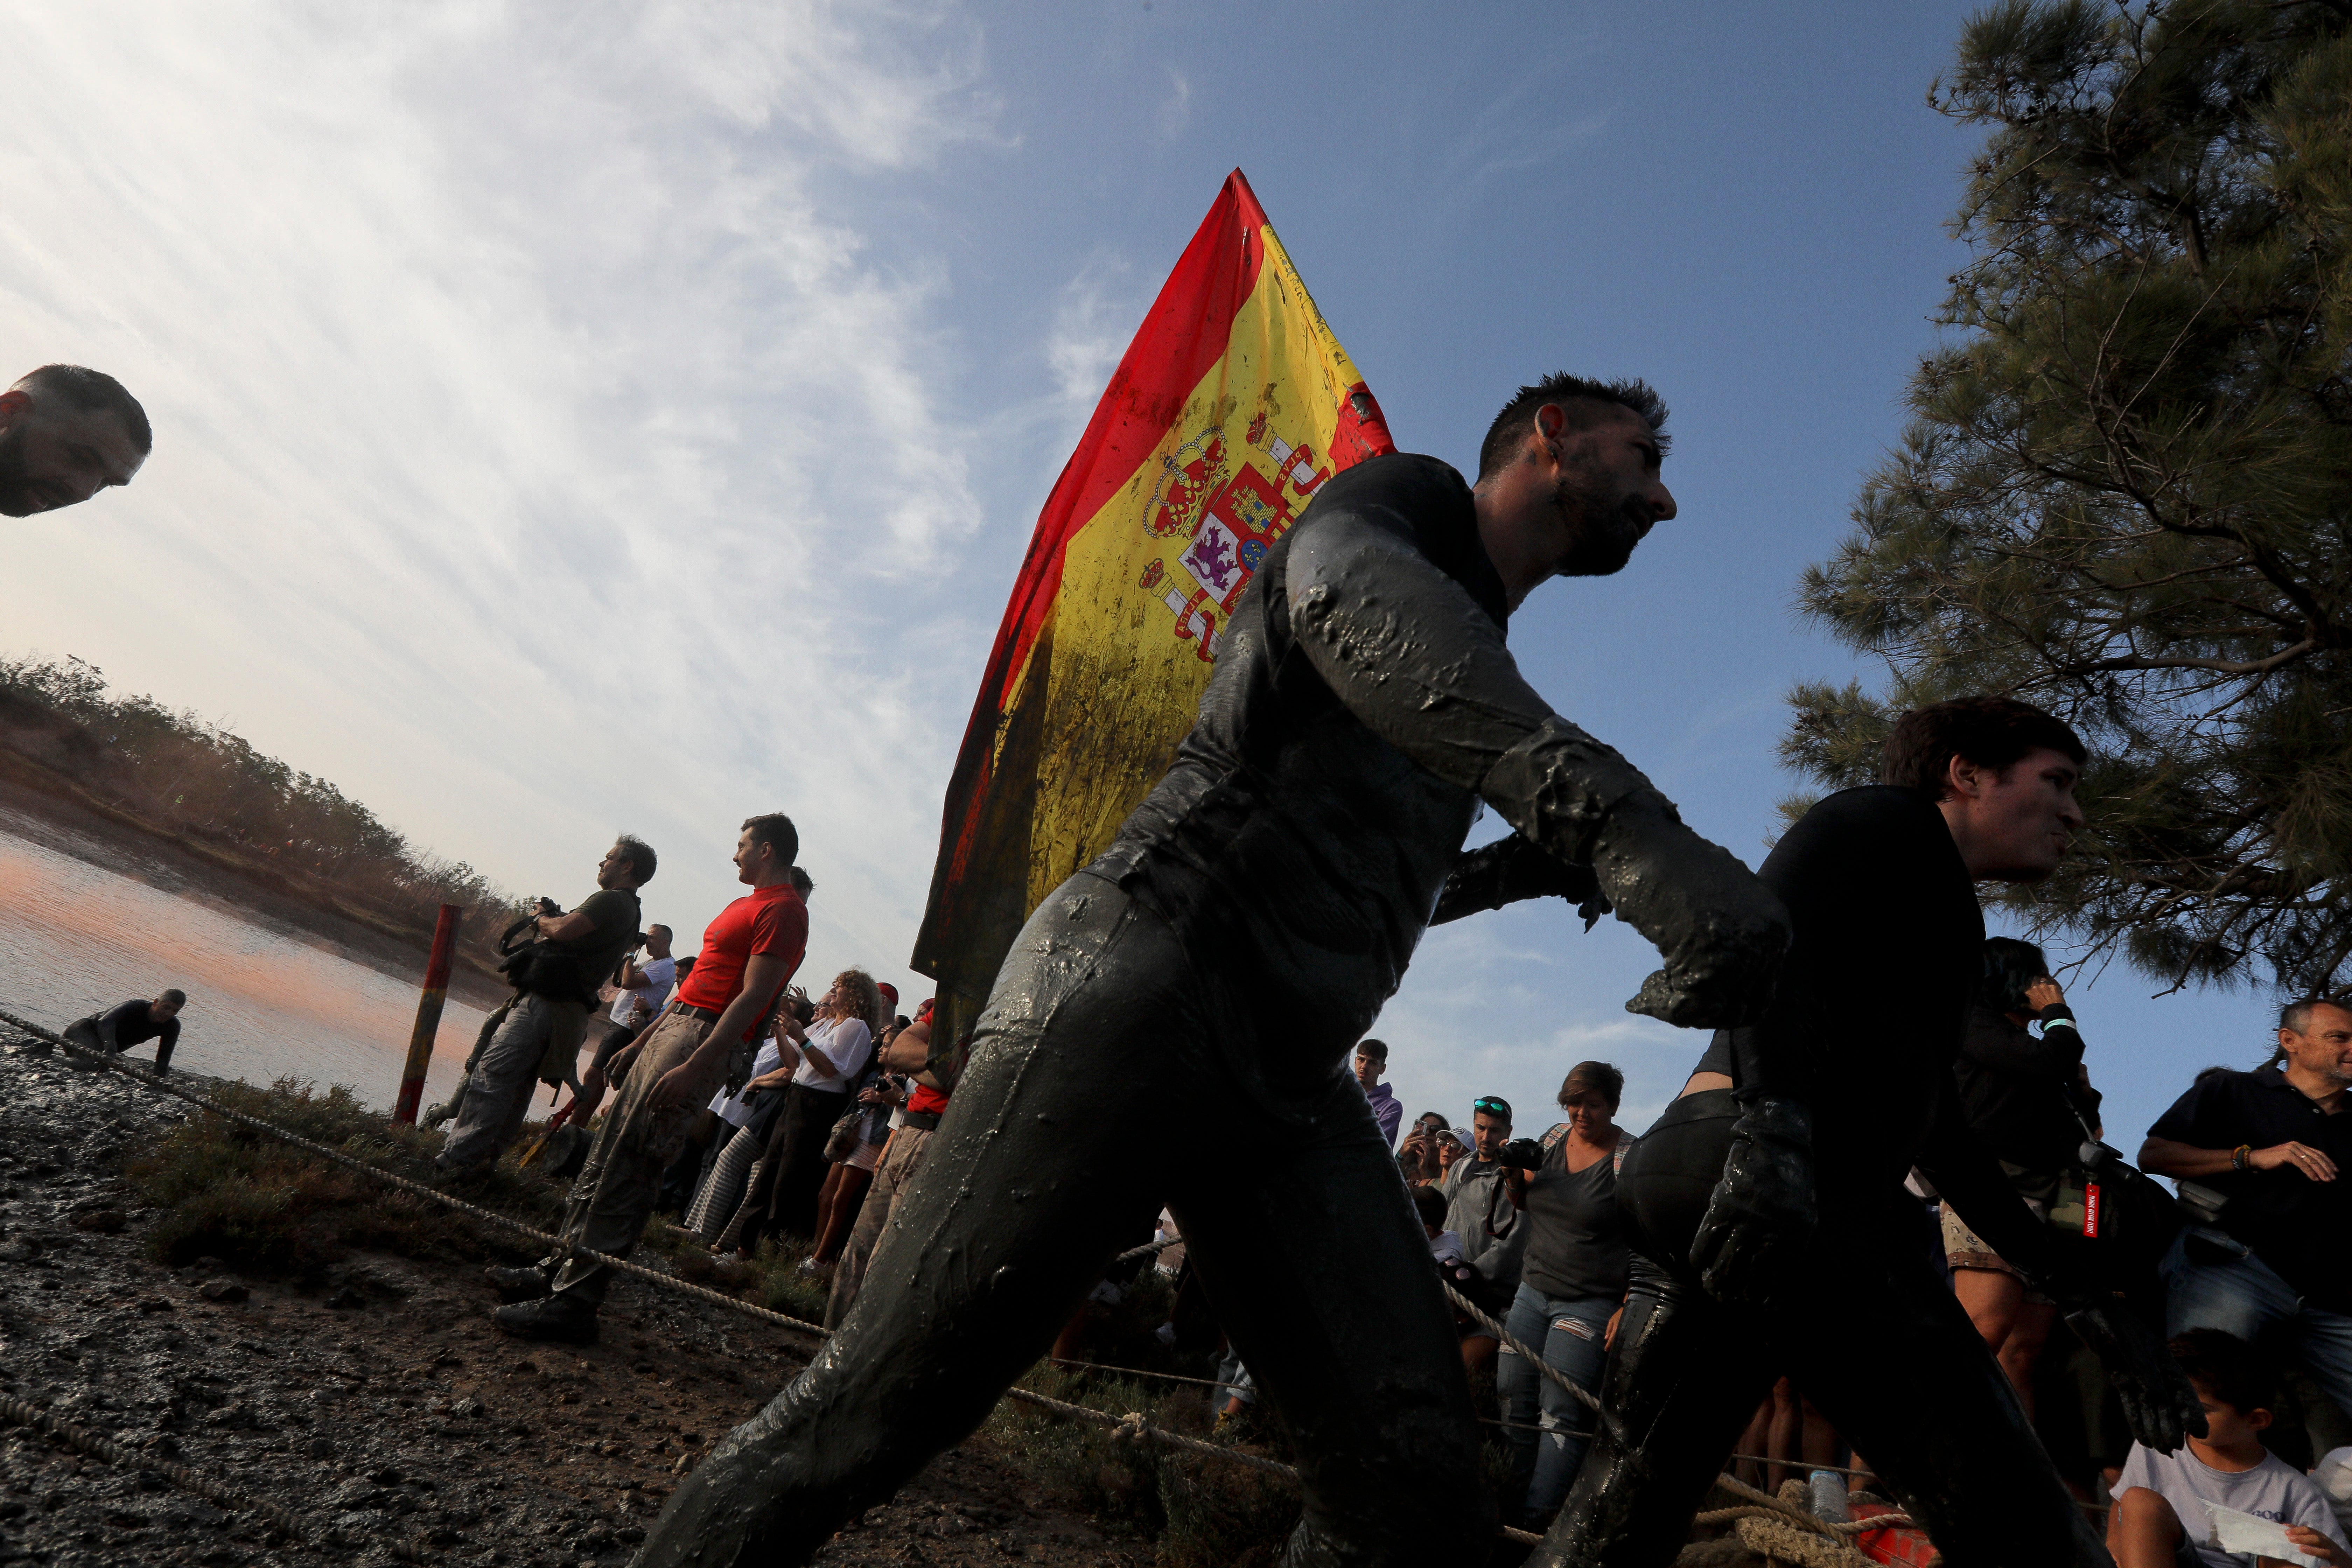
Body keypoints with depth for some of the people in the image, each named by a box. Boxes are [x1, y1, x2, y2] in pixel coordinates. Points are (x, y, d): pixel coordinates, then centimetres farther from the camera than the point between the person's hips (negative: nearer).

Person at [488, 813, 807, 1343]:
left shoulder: (782, 912, -11)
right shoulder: (744, 906, 22)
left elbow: (752, 998, -19)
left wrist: (694, 1067, -25)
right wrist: (638, 1045, 24)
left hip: (701, 1042, -10)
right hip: (673, 1027, 10)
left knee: (627, 1176, -9)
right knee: (606, 1156, 13)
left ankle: (573, 1304, -4)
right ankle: (559, 1270, 24)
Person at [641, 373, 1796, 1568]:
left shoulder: (1478, 669, 29)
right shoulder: (1413, 496, 7)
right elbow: (1341, 586, -23)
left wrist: (1525, 866, 31)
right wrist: (1607, 811, -37)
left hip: (1291, 1086, 8)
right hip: (1136, 995, -7)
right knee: (875, 1402, -6)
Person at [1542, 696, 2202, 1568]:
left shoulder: (1932, 924, 36)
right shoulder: (1887, 819, 9)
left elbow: (1936, 1134, 36)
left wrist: (2079, 1293, 34)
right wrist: (1775, 1126, -27)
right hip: (1773, 1179, -10)